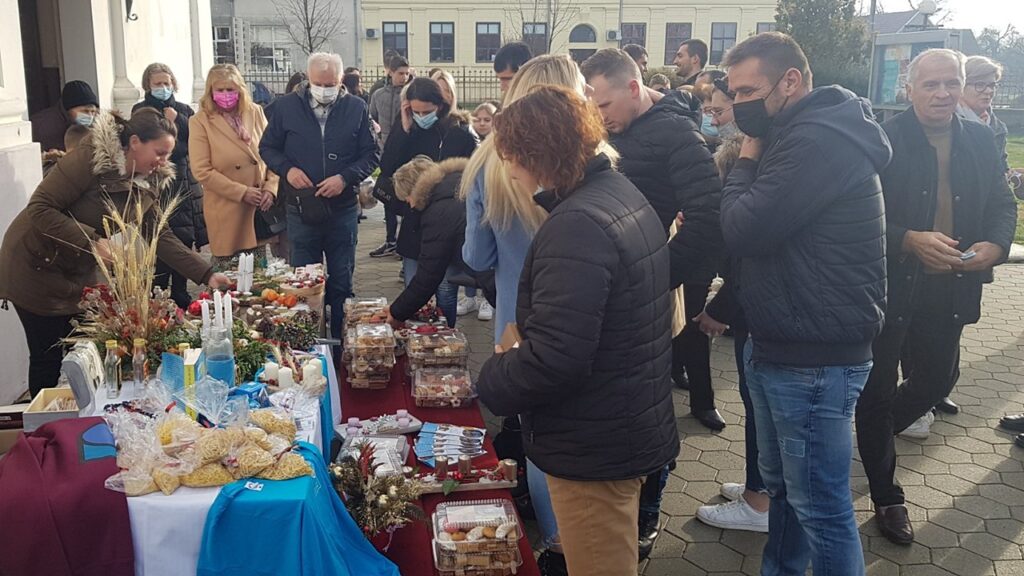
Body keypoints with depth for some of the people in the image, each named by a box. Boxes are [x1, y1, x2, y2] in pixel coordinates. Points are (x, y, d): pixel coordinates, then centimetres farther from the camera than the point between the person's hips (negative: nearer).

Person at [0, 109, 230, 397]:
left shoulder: (149, 182, -3)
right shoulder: (89, 158, -25)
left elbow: (161, 237, -2)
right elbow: (40, 209, -26)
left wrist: (207, 275, -10)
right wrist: (92, 242, -34)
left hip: (80, 272, 7)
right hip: (37, 265, -7)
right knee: (48, 355, 0)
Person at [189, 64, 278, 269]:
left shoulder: (255, 112, 7)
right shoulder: (200, 122, -4)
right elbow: (202, 171, -9)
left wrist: (270, 188, -5)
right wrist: (242, 192, -13)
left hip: (262, 207, 3)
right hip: (227, 213, -3)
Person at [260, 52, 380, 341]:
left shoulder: (356, 108, -1)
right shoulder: (288, 106, 1)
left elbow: (371, 154, 1)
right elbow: (268, 147, 9)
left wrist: (345, 178, -14)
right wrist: (287, 169, -10)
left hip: (343, 209, 0)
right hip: (301, 209, 1)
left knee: (342, 281, 10)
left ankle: (342, 340, 22)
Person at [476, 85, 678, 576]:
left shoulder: (576, 225, -26)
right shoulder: (626, 196, 7)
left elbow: (553, 359, -31)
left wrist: (490, 382, -13)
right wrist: (525, 335, 10)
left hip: (594, 451, -10)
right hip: (637, 428, 10)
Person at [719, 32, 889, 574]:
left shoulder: (819, 140, -20)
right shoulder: (797, 135, 13)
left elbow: (742, 231, -22)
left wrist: (748, 154, -9)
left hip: (813, 359, -10)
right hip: (778, 346, 10)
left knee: (820, 507, 1)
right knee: (782, 485, 22)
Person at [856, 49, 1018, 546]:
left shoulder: (981, 141, 5)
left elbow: (1003, 204, 9)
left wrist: (996, 245, -11)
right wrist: (910, 240, -28)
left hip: (950, 289, 5)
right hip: (887, 286, -5)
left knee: (939, 378, 17)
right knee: (878, 389, 6)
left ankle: (880, 428, 48)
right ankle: (886, 496, 23)